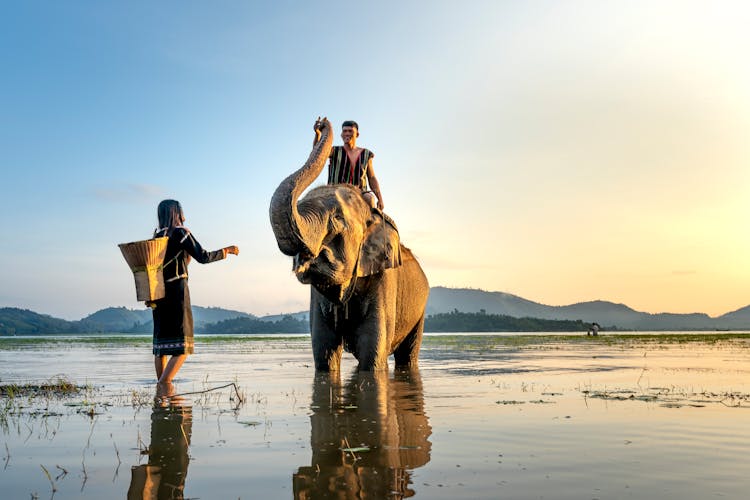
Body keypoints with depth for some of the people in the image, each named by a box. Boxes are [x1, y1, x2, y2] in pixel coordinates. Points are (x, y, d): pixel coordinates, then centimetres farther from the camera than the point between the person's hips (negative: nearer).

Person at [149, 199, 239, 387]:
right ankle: (164, 384, -17)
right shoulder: (181, 232, -5)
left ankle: (161, 386, 11)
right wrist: (227, 251, 5)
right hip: (177, 291, -7)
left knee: (161, 344, 10)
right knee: (182, 347, -5)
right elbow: (204, 257, -8)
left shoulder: (156, 236, 13)